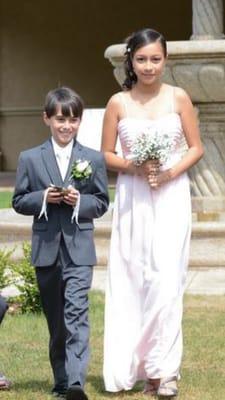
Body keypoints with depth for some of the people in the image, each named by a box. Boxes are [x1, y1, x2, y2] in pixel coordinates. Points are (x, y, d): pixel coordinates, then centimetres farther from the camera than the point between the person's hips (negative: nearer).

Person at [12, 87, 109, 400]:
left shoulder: (94, 159, 4)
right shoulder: (30, 159, 5)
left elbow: (102, 202, 7)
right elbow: (19, 201, 6)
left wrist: (80, 201, -13)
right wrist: (43, 198, -12)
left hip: (79, 249, -2)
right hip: (46, 248, 2)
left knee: (76, 312, -15)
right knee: (55, 318, 11)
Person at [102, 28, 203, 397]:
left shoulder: (178, 98, 2)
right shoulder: (118, 103, 3)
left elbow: (196, 148, 5)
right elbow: (106, 154, 8)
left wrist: (171, 173, -11)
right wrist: (133, 167, -11)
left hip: (171, 197, -1)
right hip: (132, 200, 1)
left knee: (166, 280, -11)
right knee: (132, 281, 2)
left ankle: (164, 368, -9)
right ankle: (131, 366, 9)